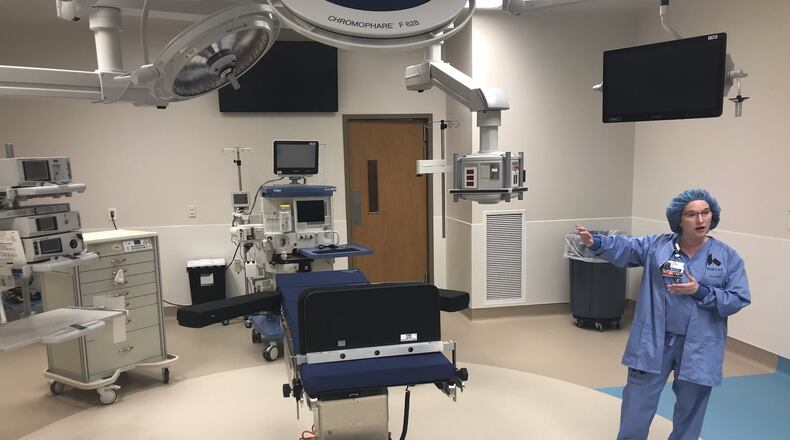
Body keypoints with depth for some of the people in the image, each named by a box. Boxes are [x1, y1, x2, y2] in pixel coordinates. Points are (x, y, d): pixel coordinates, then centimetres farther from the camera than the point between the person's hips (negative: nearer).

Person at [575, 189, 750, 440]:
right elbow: (624, 247, -12)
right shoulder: (657, 245, -1)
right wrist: (595, 243, -30)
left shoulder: (728, 257, 0)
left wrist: (700, 292, -17)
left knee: (690, 407, 17)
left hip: (699, 347, 1)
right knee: (638, 402, 9)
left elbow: (739, 299, -3)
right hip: (653, 341, 0)